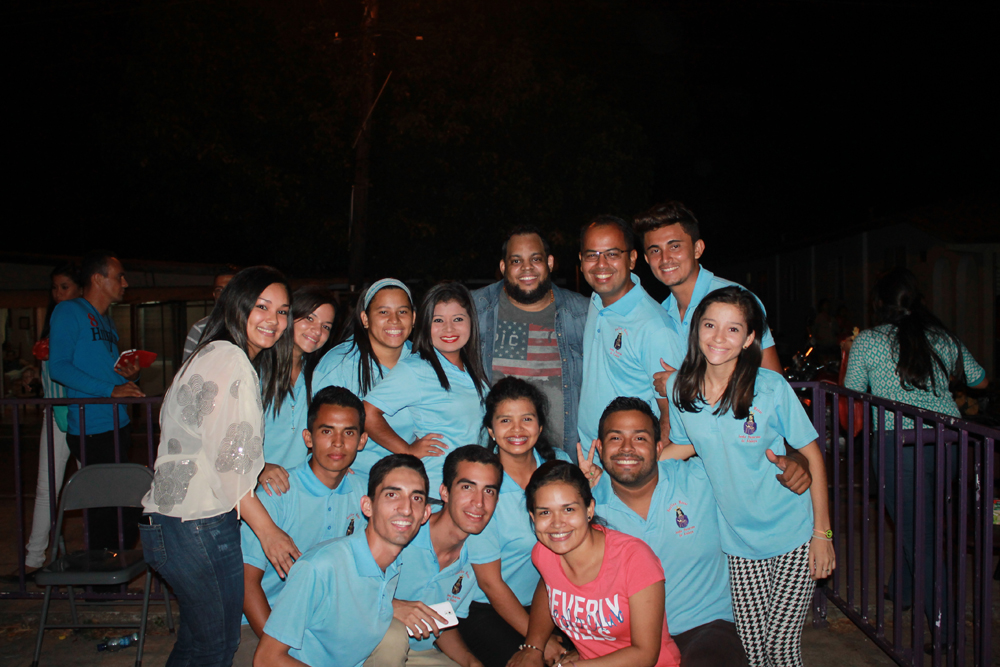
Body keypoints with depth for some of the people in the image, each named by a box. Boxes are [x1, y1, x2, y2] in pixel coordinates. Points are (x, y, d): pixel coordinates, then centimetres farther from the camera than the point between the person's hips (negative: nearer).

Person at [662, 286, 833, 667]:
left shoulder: (771, 388, -17)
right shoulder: (679, 387, -8)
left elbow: (813, 456, -8)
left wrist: (822, 533, -8)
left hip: (793, 536, -3)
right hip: (739, 539, 3)